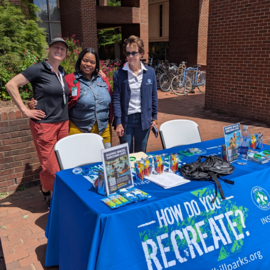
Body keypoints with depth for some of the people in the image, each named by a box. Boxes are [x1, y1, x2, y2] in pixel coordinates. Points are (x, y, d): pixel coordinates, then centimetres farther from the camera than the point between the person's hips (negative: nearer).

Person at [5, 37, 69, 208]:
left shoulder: (62, 72, 12)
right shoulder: (38, 69, -10)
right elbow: (11, 85, -12)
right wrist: (25, 110, -13)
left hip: (63, 123, 7)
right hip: (44, 125, -7)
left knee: (62, 162, 12)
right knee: (50, 166, -1)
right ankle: (47, 192, 25)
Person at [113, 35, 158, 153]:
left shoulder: (150, 72, 2)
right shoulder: (118, 74, -3)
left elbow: (154, 96, 8)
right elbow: (116, 99, -4)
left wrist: (154, 117, 7)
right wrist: (118, 123, -8)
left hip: (143, 119, 2)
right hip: (126, 119, -1)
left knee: (141, 153, 14)